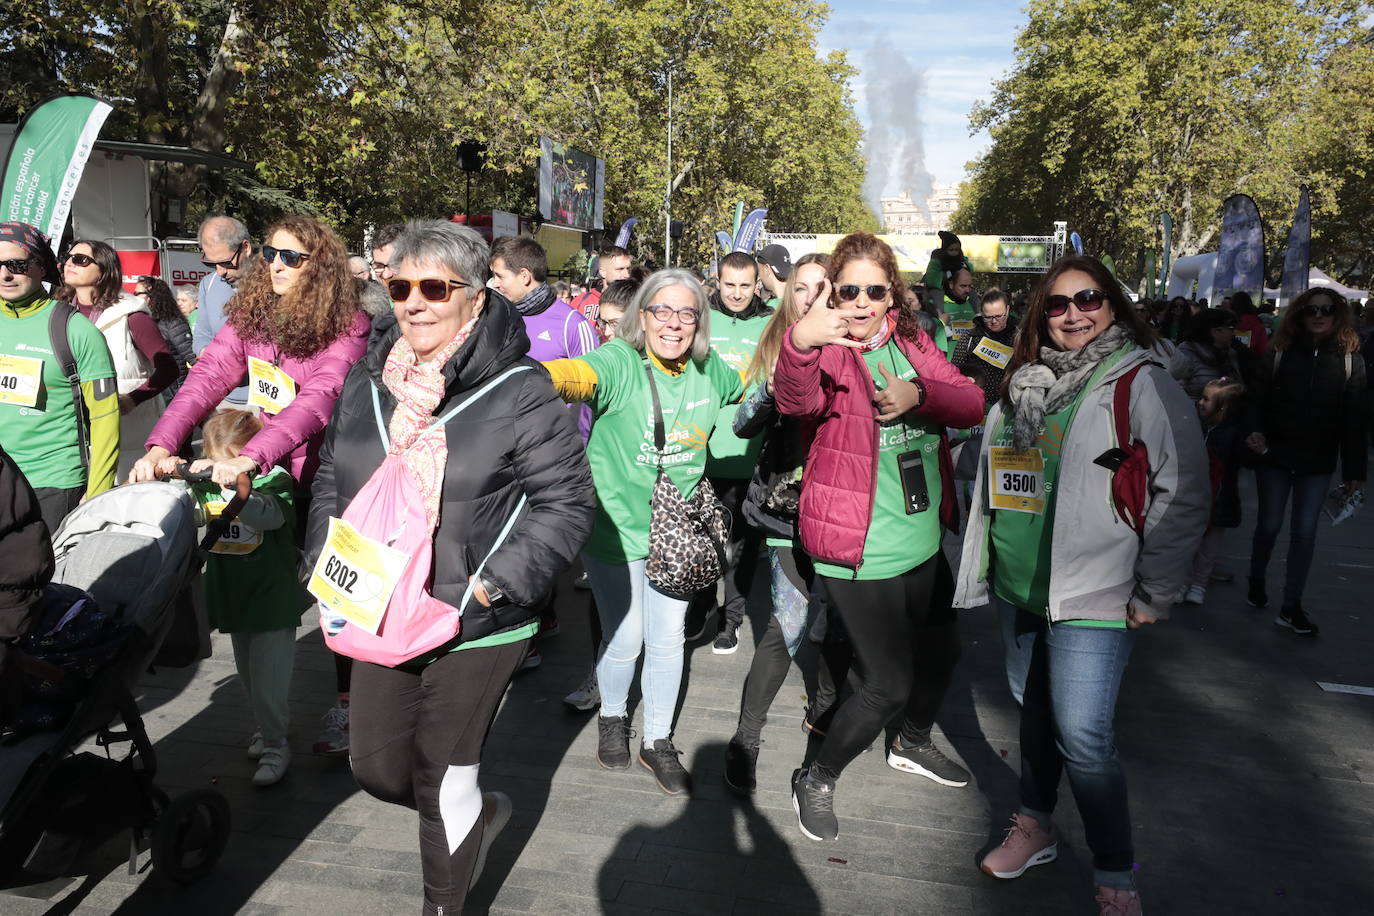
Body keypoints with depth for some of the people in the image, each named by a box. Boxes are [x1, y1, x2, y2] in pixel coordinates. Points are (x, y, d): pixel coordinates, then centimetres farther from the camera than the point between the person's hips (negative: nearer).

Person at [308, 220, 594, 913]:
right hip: (379, 616, 6)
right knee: (376, 768, 15)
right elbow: (329, 482, 17)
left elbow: (566, 502, -13)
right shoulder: (367, 382, 5)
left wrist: (491, 586, -20)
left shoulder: (520, 391, -13)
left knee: (443, 777, 7)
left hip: (476, 627, -6)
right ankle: (479, 815, 46)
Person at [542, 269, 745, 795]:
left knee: (667, 639, 11)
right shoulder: (620, 363, -20)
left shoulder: (709, 371, -2)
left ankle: (658, 741, 33)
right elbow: (579, 374, -44)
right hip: (616, 529, -4)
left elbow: (754, 381, 21)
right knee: (624, 639, 9)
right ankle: (612, 717, 41)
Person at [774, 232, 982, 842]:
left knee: (908, 652, 26)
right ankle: (816, 779, 18)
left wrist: (919, 395, -24)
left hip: (921, 538, 7)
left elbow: (971, 403, -4)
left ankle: (907, 742, 55)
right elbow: (797, 399, -38)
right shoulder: (826, 347, -15)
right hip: (859, 547, -7)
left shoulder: (911, 341, 5)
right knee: (890, 682, -4)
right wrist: (800, 341, -59)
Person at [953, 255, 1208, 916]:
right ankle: (1034, 826, 37)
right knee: (1033, 711, 18)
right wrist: (983, 565, 18)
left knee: (1083, 737, -7)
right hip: (1018, 589, 6)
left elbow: (1183, 496, -11)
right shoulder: (1023, 387, 9)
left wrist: (1153, 595, -11)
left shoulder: (1143, 386, -9)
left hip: (1092, 599, -6)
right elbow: (990, 482, 18)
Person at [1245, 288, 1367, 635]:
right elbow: (1257, 398, -4)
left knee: (1304, 533, 3)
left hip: (1318, 463, 1)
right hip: (1275, 456, 0)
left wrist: (1354, 470, -2)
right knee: (1269, 526, 11)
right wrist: (1253, 431, -23)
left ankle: (1291, 607, 11)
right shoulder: (1279, 352, -2)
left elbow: (1355, 419, 0)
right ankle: (1256, 581, 35)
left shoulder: (1350, 359, -1)